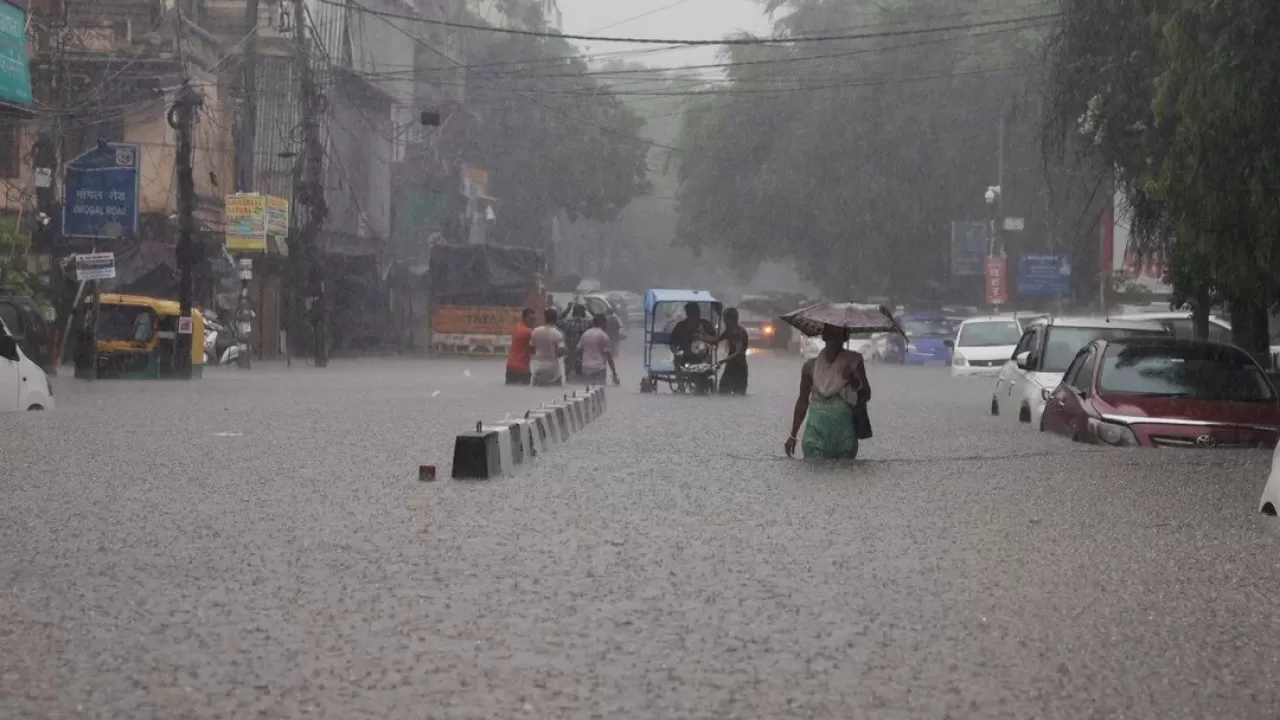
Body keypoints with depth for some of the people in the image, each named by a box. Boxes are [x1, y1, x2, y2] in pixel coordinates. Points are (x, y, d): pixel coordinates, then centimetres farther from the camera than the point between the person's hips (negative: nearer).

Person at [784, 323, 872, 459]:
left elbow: (866, 395, 4)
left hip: (844, 429, 1)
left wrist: (855, 383, -18)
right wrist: (793, 435, 11)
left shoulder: (853, 362, 1)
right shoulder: (811, 366, 2)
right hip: (817, 429, -1)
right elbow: (803, 401, 9)